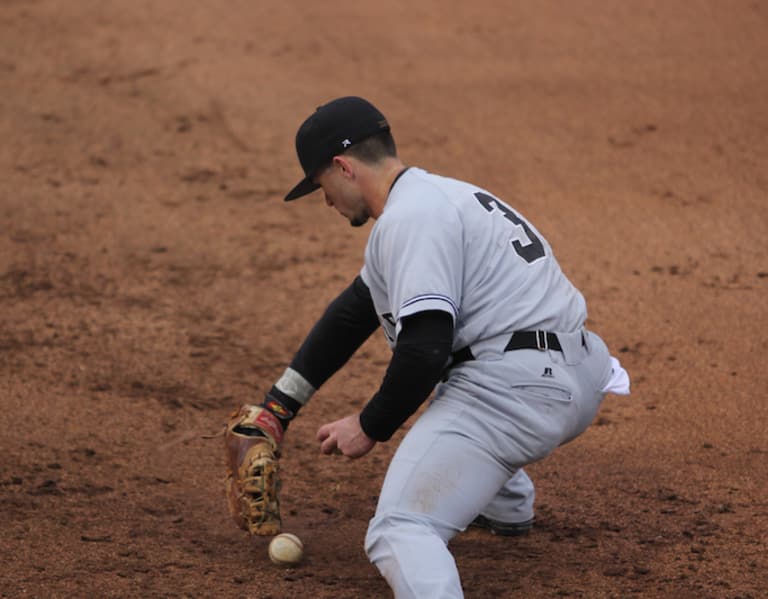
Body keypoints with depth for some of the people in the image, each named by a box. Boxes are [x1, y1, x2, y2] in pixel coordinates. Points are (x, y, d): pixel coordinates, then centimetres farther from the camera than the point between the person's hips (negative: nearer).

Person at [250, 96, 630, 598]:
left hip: (519, 391, -11)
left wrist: (371, 427, -5)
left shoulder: (409, 218, -10)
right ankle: (505, 504, 49)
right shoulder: (440, 194, 22)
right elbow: (353, 312, 29)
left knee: (401, 532, -17)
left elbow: (425, 348, -20)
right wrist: (280, 404, 32)